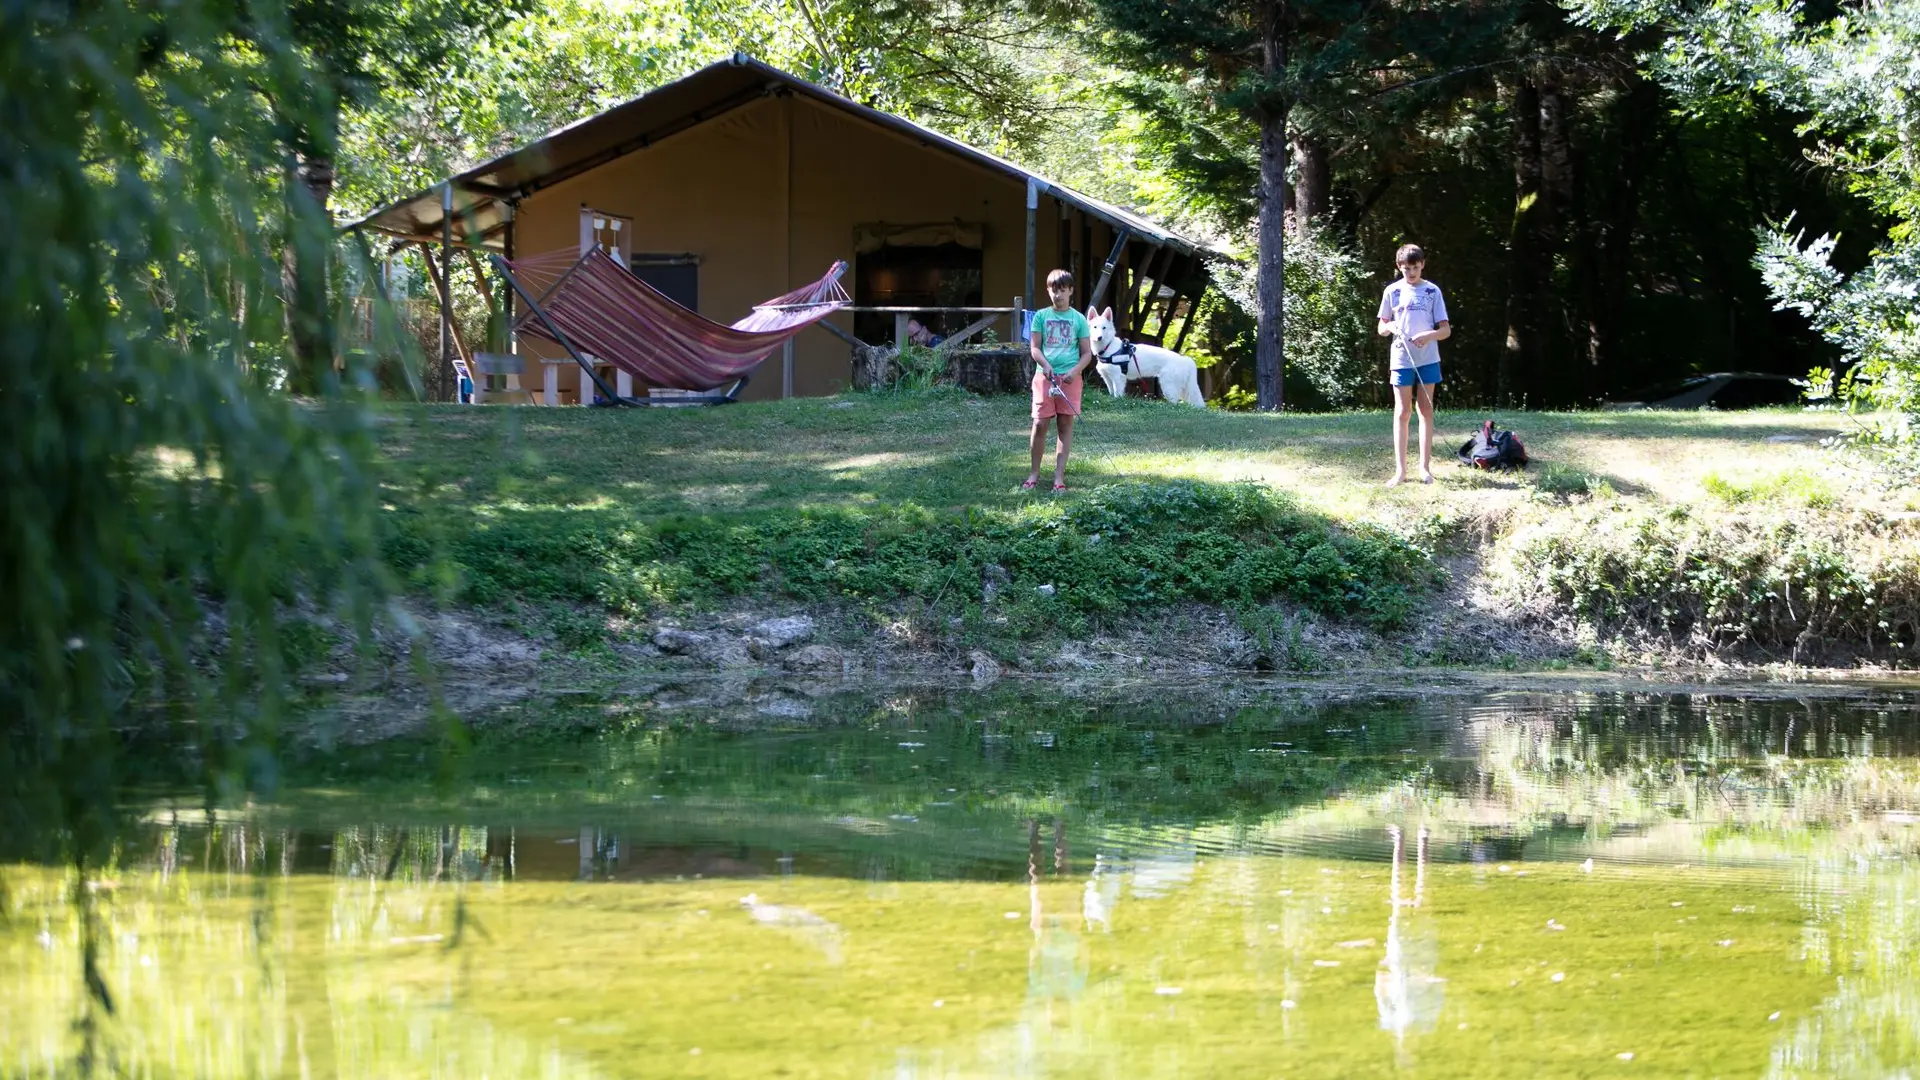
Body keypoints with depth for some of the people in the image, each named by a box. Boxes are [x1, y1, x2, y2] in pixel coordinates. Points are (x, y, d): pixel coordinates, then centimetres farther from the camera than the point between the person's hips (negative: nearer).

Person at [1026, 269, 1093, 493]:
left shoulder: (1078, 319, 4)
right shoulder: (1041, 316, 5)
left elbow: (1087, 353, 5)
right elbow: (1034, 347, 3)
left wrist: (1075, 371, -13)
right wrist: (1045, 365, -15)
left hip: (1069, 379, 0)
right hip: (1044, 376, 0)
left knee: (1065, 425, 1)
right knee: (1040, 424, -1)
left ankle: (1059, 475, 5)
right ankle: (1035, 472, 11)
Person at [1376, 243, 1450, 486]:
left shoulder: (1432, 291, 1)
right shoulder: (1393, 291, 3)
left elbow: (1446, 330, 0)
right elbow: (1381, 329, 9)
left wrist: (1430, 335, -21)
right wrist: (1390, 327, -15)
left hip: (1427, 360, 0)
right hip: (1401, 359, 0)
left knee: (1426, 410, 5)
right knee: (1402, 412, 0)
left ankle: (1425, 466, 11)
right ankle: (1400, 470, 0)